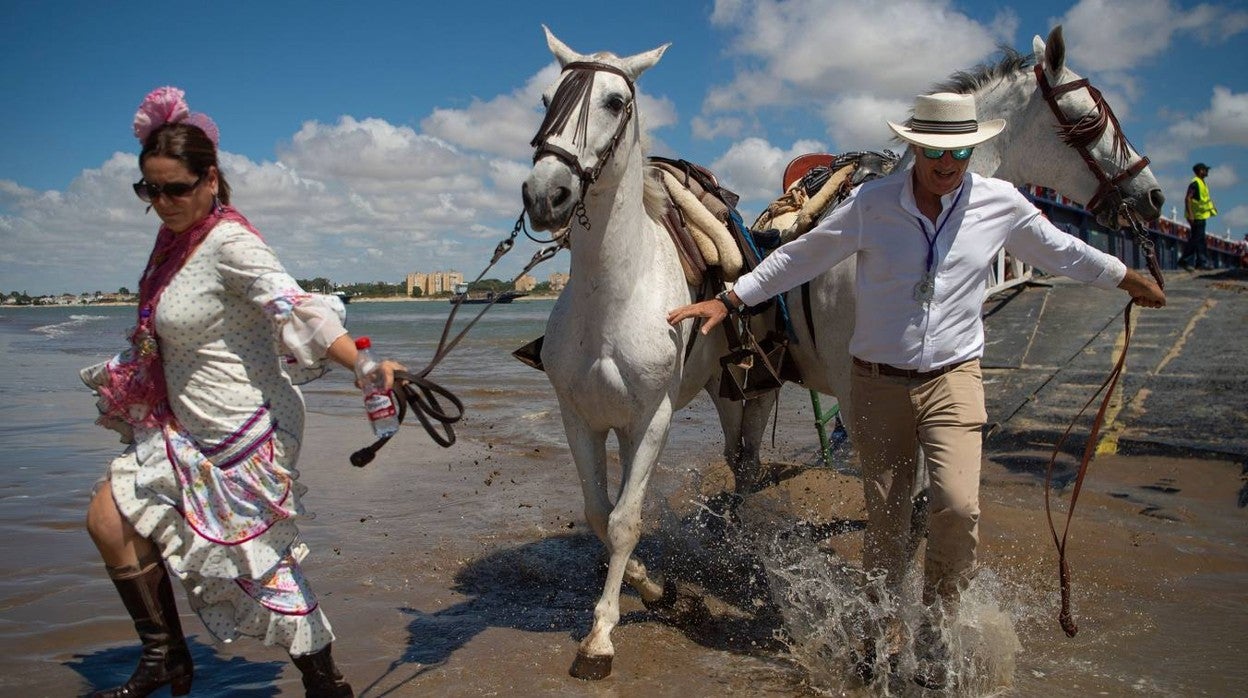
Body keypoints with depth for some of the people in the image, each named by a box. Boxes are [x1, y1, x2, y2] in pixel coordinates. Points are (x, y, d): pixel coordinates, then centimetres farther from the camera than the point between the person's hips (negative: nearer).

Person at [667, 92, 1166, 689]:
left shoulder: (1000, 203, 0)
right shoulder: (871, 203, -6)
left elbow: (1061, 251, 17)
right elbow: (801, 256, 0)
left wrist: (1127, 278, 27)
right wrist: (729, 299, -3)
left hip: (953, 377, 1)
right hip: (878, 382, 0)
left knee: (957, 505, -18)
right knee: (885, 517, 8)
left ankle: (932, 627, 8)